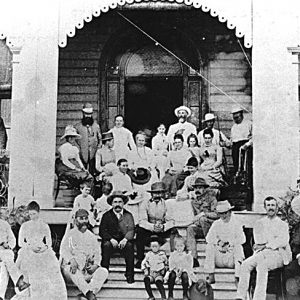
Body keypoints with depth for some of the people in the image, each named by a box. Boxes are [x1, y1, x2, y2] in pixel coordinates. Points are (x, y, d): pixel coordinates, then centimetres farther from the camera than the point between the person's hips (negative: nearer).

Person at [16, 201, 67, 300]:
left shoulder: (45, 226, 13)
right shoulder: (24, 226, 9)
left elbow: (49, 241, 13)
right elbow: (20, 242, 6)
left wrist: (45, 246, -9)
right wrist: (31, 246, -10)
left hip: (43, 251, 1)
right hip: (28, 252, -1)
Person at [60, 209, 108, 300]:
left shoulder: (92, 236, 19)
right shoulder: (70, 235, 7)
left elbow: (97, 253, 13)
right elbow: (64, 250, -8)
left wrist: (95, 265, -9)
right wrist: (72, 260, -30)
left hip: (88, 269, 4)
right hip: (72, 266, -4)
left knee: (104, 272, -23)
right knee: (74, 271, -38)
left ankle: (89, 292, -44)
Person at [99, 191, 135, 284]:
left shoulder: (128, 215, 8)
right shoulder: (106, 215, 5)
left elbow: (131, 230, -2)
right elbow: (102, 231, -3)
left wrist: (125, 239, -23)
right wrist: (111, 239, -21)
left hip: (124, 241, 0)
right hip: (110, 241, 0)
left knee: (129, 245, -30)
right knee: (106, 245, -32)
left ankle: (130, 275, -22)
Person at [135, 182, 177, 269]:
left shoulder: (165, 204, 1)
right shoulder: (145, 204, -5)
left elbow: (170, 221, -5)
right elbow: (142, 221, -16)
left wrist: (163, 226, -27)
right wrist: (153, 227, -35)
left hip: (163, 230, 2)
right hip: (148, 230, -1)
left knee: (174, 231, -25)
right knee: (140, 230, -32)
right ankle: (140, 260, -27)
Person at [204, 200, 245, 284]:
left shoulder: (236, 224, 1)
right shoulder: (216, 224, 8)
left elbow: (241, 239, -7)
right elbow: (209, 238, -1)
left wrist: (229, 244, -20)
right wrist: (218, 242, -17)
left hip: (232, 258, -2)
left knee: (238, 247, -30)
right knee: (209, 246, -21)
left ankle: (237, 278, -29)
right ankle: (211, 277, -22)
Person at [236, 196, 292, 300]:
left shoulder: (283, 224, 14)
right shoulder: (259, 224, 22)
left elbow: (284, 242, -3)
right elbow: (258, 240, 6)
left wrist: (266, 245, -12)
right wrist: (276, 240, -6)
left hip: (278, 254, -3)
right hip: (261, 254, 3)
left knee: (262, 264, -35)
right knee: (245, 264, -27)